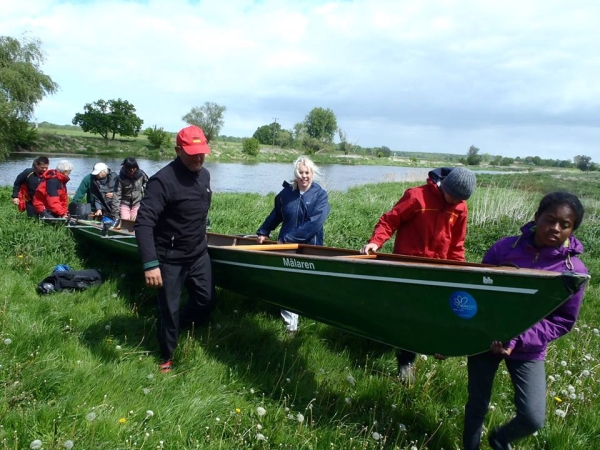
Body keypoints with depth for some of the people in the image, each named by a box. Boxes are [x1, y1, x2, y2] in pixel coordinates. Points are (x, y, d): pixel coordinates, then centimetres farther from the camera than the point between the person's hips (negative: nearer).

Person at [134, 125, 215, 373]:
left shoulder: (204, 175, 2)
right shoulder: (163, 180, -23)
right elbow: (143, 222, -29)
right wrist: (150, 264, -35)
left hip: (199, 254, 7)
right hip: (170, 260, -7)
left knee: (206, 301, 16)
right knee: (169, 310, 6)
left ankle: (179, 327, 43)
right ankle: (166, 357, 29)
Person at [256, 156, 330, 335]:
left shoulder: (320, 194, -8)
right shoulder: (286, 193, 2)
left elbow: (315, 223, -19)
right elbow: (275, 215, 17)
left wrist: (289, 237, -20)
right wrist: (263, 232, 8)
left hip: (310, 248, -2)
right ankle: (290, 323, 9)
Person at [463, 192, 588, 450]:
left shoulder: (574, 271, -11)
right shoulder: (505, 247, -11)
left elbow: (563, 321, -7)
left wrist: (518, 341, -20)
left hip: (528, 352, 0)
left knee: (532, 418, -6)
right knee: (477, 407, 11)